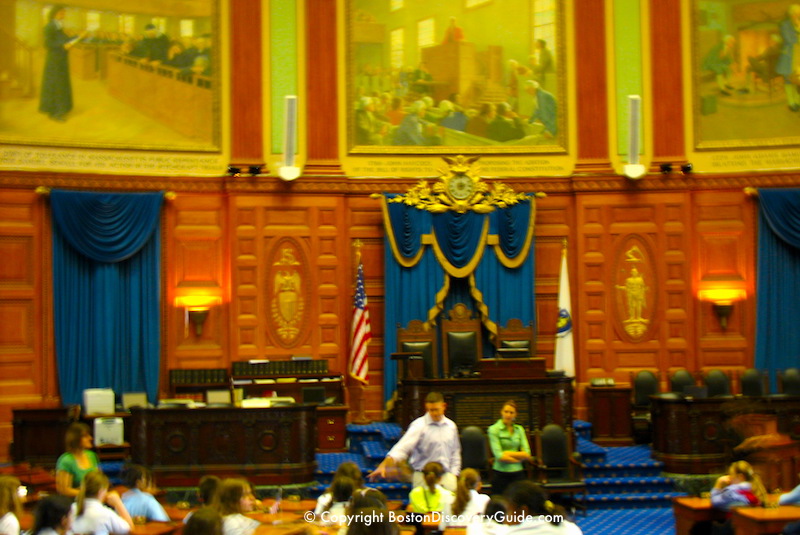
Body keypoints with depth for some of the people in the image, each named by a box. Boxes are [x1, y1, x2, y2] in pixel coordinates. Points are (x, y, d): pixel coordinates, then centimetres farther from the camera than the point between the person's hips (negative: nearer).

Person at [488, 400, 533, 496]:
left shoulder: (519, 429, 11)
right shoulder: (494, 429, -3)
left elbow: (527, 454, 2)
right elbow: (499, 456, -12)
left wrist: (509, 453, -8)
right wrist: (519, 457, -5)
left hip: (518, 473, 4)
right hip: (501, 473, -4)